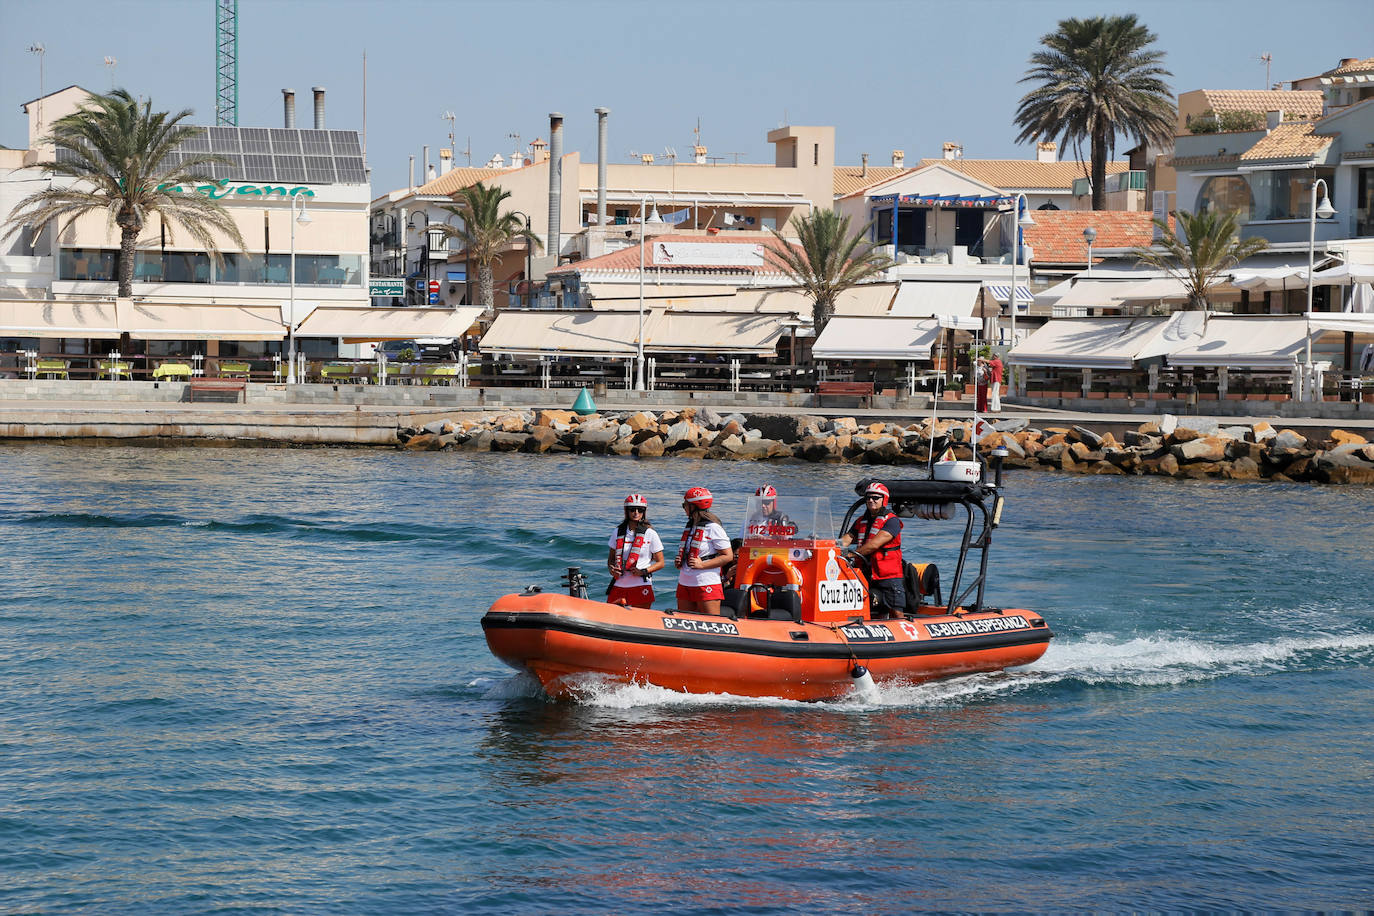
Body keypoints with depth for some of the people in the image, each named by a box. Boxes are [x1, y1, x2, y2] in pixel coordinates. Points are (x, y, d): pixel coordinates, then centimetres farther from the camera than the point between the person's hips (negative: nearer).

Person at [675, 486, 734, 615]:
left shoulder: (713, 528, -8)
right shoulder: (688, 527, 17)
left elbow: (728, 556, -12)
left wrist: (702, 565, -18)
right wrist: (680, 562, 6)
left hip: (706, 584, -8)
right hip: (684, 583, 8)